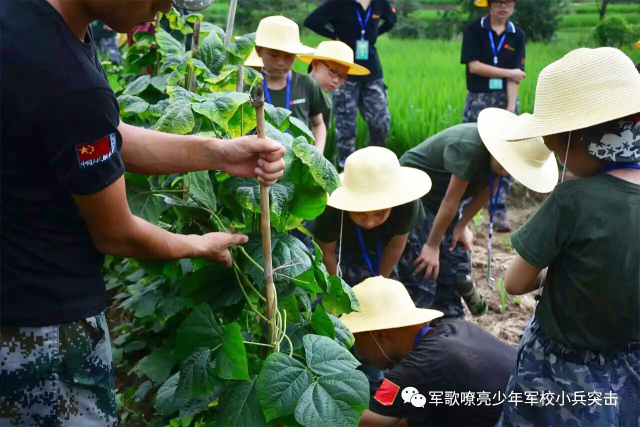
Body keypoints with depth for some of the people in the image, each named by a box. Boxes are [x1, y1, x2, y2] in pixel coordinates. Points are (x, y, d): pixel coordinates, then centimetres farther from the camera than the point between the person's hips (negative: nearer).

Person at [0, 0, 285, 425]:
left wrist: (217, 153, -5)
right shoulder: (72, 89, -32)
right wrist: (201, 246, 2)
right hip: (40, 322, -9)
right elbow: (116, 236, -17)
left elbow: (110, 140, 5)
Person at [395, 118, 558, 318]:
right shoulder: (470, 148, -34)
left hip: (439, 198, 8)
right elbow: (450, 201, -28)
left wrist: (462, 226, 1)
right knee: (420, 278, -13)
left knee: (456, 268, 8)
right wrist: (432, 246, -20)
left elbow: (485, 192, 2)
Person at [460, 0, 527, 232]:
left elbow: (515, 77, -3)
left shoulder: (517, 35, 4)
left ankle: (499, 211, 9)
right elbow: (474, 66, -12)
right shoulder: (474, 29, -2)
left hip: (506, 100, 2)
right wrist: (508, 72, -10)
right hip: (478, 99, -2)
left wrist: (511, 108, -13)